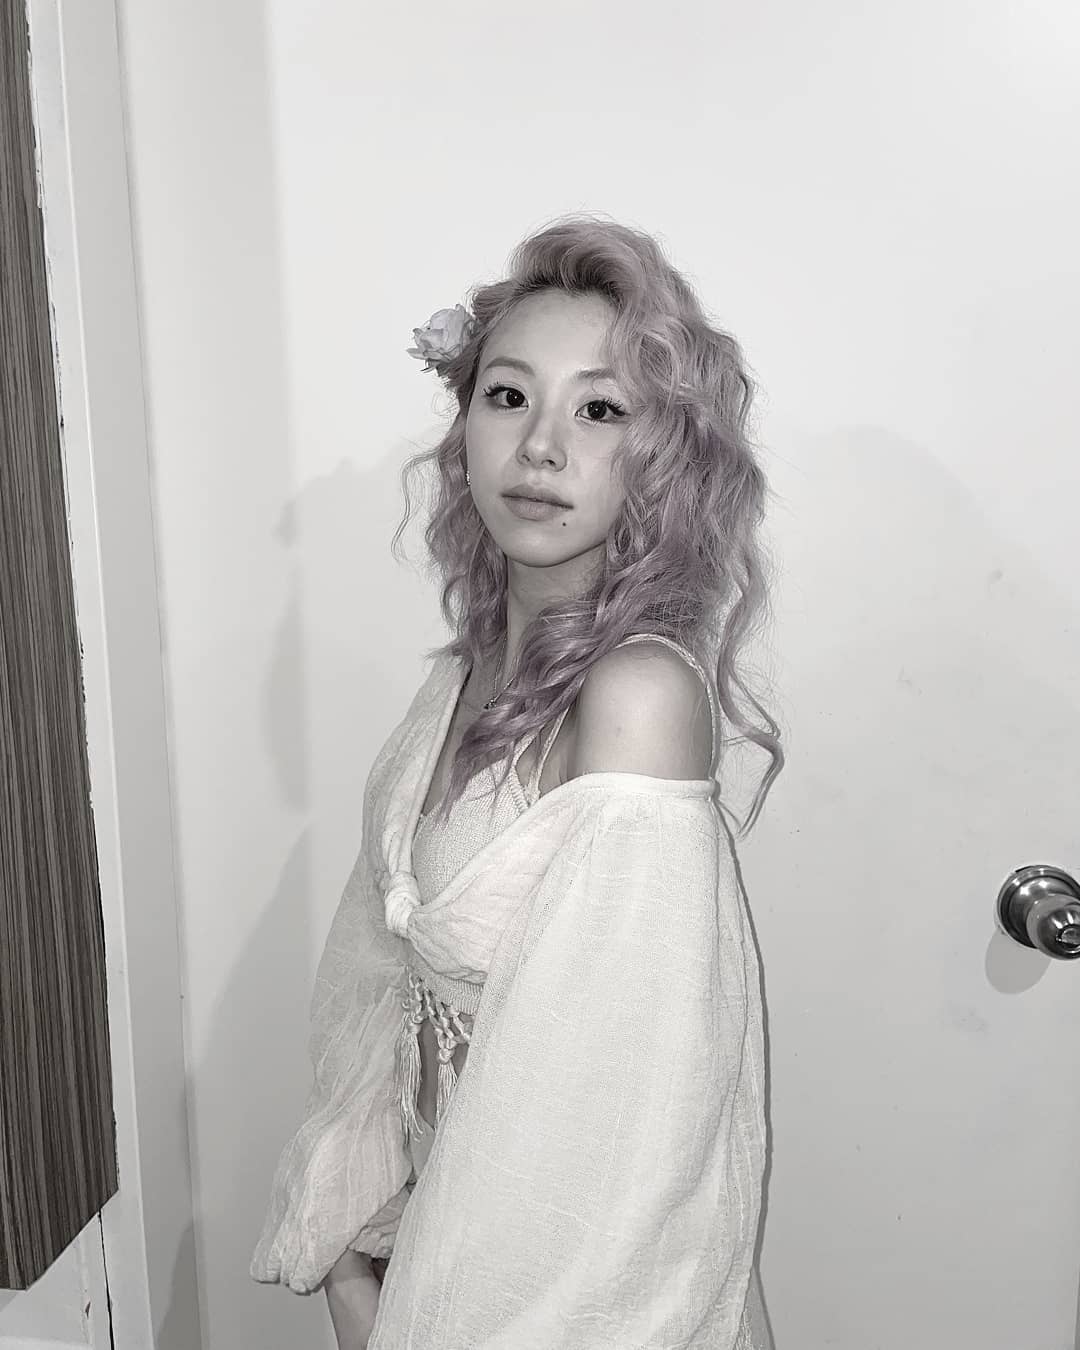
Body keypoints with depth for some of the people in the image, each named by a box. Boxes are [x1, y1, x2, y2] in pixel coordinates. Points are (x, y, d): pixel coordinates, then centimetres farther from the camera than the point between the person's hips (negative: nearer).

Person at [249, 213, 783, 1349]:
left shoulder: (642, 689, -26)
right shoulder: (470, 671, -3)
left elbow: (594, 1083, -26)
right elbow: (380, 977, 0)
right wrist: (344, 1255, -3)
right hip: (448, 1198, 6)